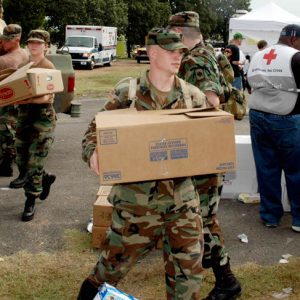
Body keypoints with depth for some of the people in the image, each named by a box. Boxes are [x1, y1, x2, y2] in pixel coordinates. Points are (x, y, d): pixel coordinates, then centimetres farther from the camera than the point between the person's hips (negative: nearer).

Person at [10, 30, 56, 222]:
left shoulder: (48, 67, -7)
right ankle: (46, 178, 37)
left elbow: (47, 96, -17)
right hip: (24, 114, 7)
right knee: (22, 160, 11)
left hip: (43, 116, -6)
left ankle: (30, 202, 7)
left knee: (35, 162, -5)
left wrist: (28, 99, -32)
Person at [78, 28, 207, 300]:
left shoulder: (193, 96, 5)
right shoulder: (126, 93, -4)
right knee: (115, 263, 12)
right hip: (135, 200, -2)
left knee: (188, 271, 8)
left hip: (183, 200, 3)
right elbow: (96, 130, 0)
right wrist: (93, 153, -21)